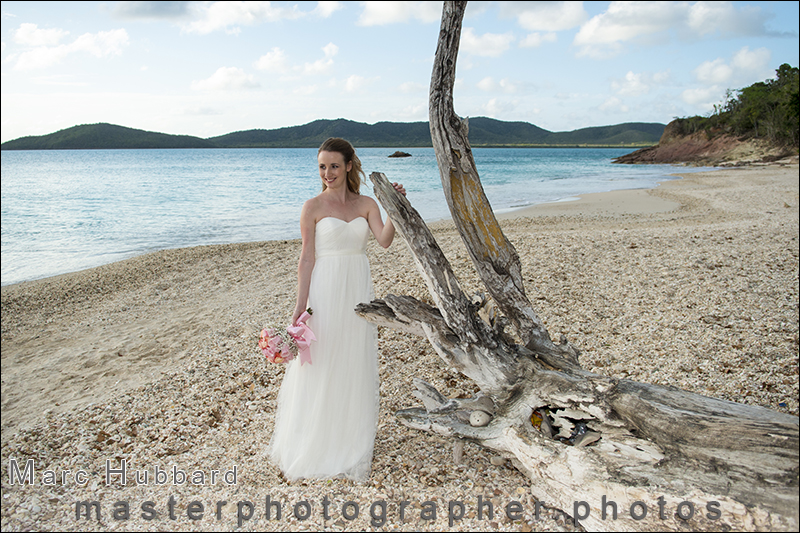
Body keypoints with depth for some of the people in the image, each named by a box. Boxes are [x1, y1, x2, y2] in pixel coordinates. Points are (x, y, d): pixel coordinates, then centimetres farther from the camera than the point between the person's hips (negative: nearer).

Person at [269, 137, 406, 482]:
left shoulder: (367, 204, 6)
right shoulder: (313, 207, -3)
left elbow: (384, 240, -10)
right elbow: (307, 259, -5)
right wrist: (301, 305, -9)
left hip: (358, 291, 3)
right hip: (325, 290, -3)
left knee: (355, 366, 10)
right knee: (321, 368, 3)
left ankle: (350, 440, 28)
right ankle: (315, 444, 22)